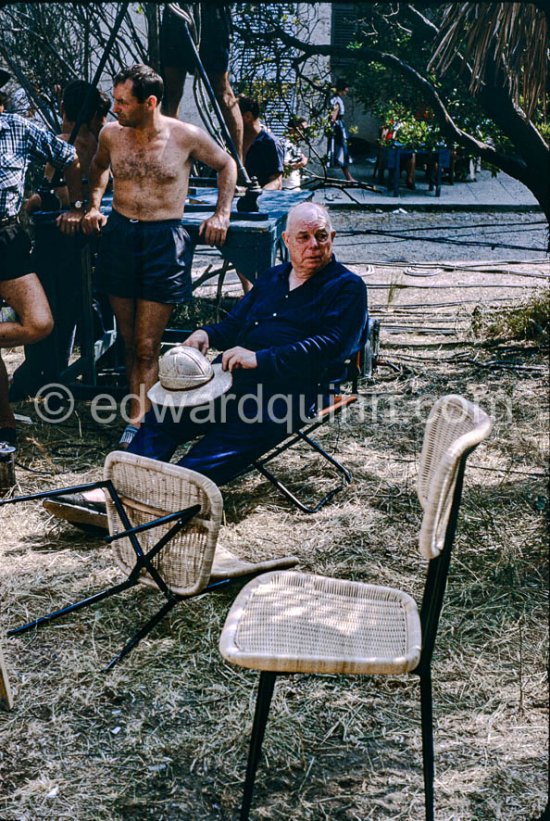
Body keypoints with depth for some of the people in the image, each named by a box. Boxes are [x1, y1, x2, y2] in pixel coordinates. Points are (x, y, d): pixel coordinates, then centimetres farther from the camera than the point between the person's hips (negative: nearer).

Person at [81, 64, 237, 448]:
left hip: (164, 240, -4)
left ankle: (137, 422, -3)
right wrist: (94, 205, 14)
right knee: (130, 342, 7)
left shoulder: (187, 137, -7)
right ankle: (142, 409, 16)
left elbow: (226, 164, 10)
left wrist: (222, 215, 3)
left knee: (147, 346, -6)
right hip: (118, 234, 4)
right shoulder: (111, 134, 3)